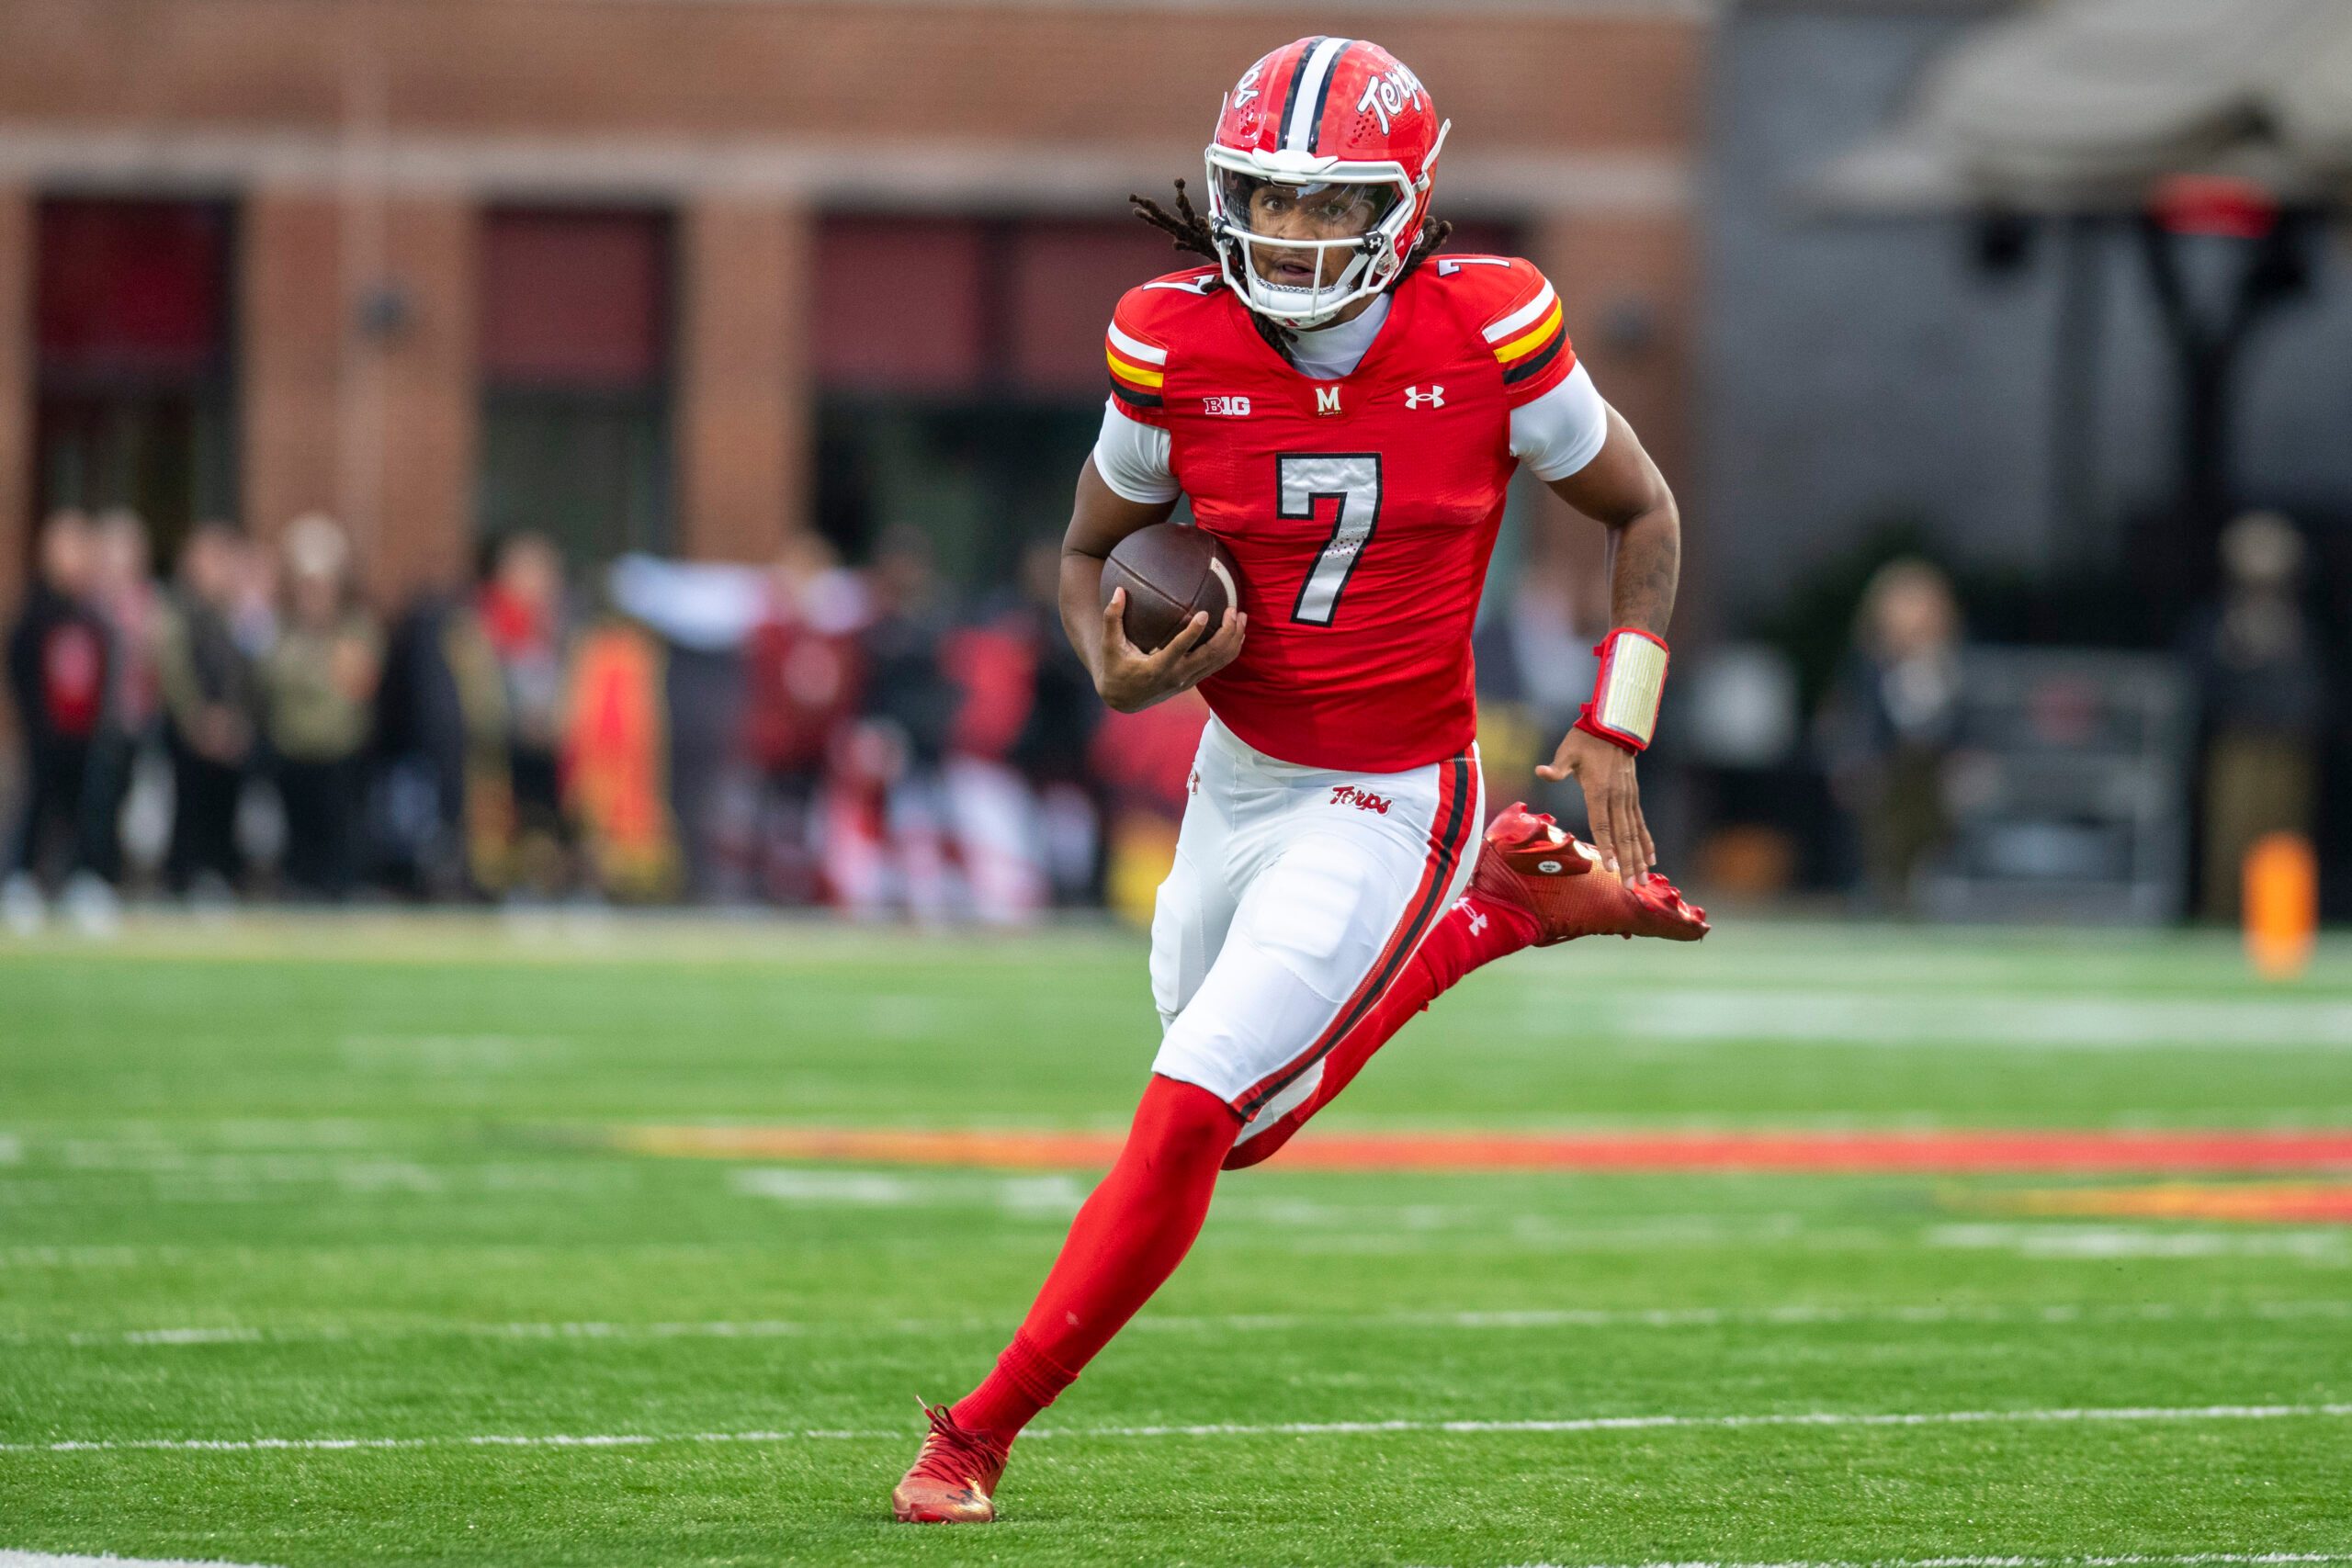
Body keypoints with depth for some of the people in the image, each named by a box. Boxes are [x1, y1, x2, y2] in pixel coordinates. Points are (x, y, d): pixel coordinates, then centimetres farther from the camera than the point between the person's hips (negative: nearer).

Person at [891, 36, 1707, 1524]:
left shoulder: (1487, 334, -18)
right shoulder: (1178, 349, -12)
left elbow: (1645, 515, -2)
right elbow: (1092, 550, 4)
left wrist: (1612, 737, -10)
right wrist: (1116, 673, -19)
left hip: (1384, 803, -5)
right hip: (1236, 776, 5)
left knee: (1194, 1115, -14)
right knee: (1210, 1091, 23)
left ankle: (980, 1436, -2)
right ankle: (1499, 902, 35)